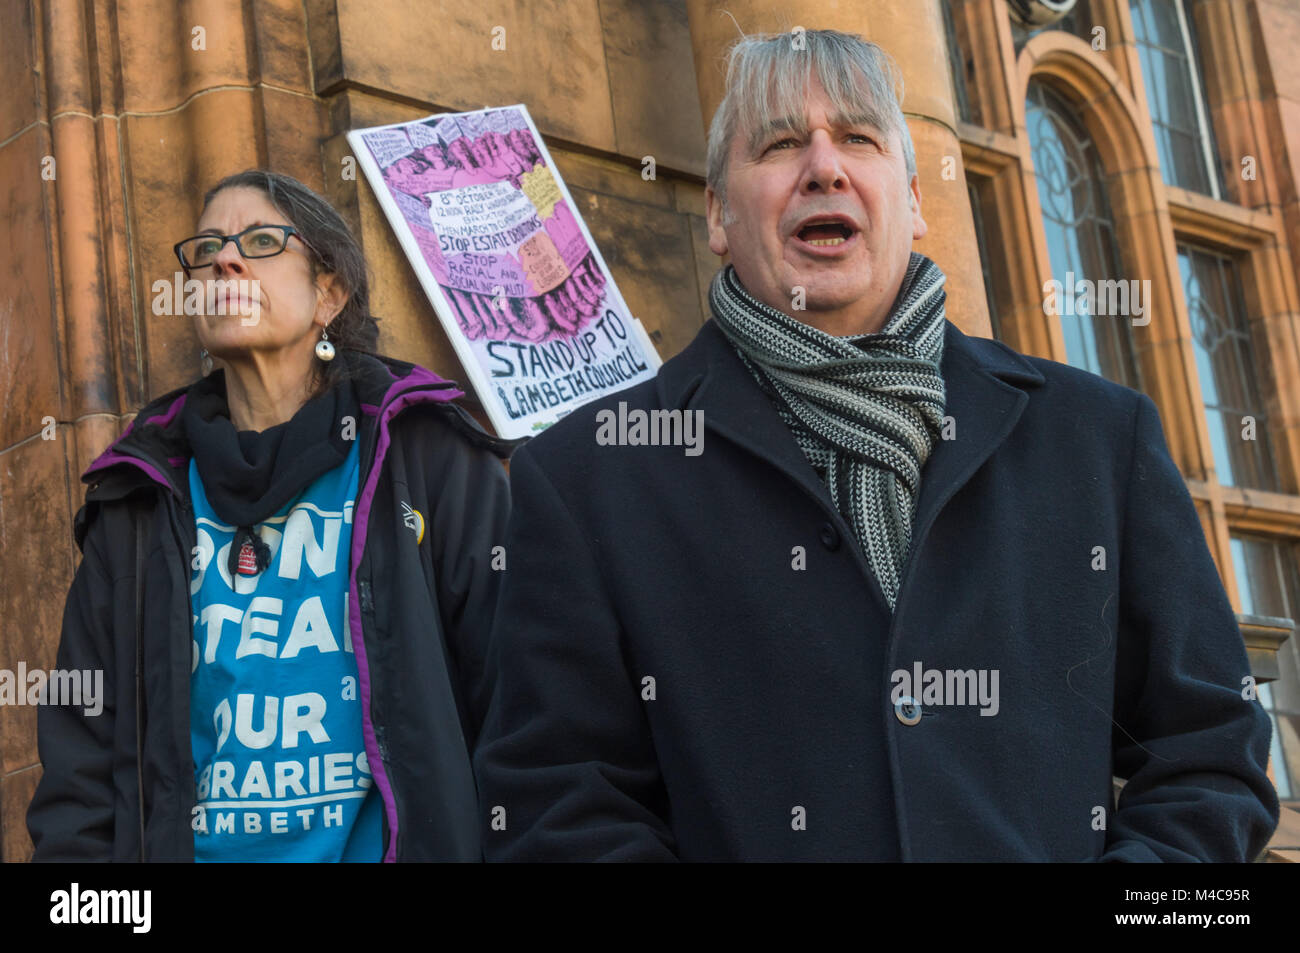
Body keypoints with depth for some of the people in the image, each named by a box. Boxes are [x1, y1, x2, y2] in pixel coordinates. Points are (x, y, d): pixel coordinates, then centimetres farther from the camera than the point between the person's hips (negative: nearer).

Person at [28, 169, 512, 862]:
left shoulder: (432, 458, 5)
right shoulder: (138, 498, 13)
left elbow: (511, 703, 1)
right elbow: (83, 746, 12)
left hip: (384, 842, -2)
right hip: (190, 844, 2)